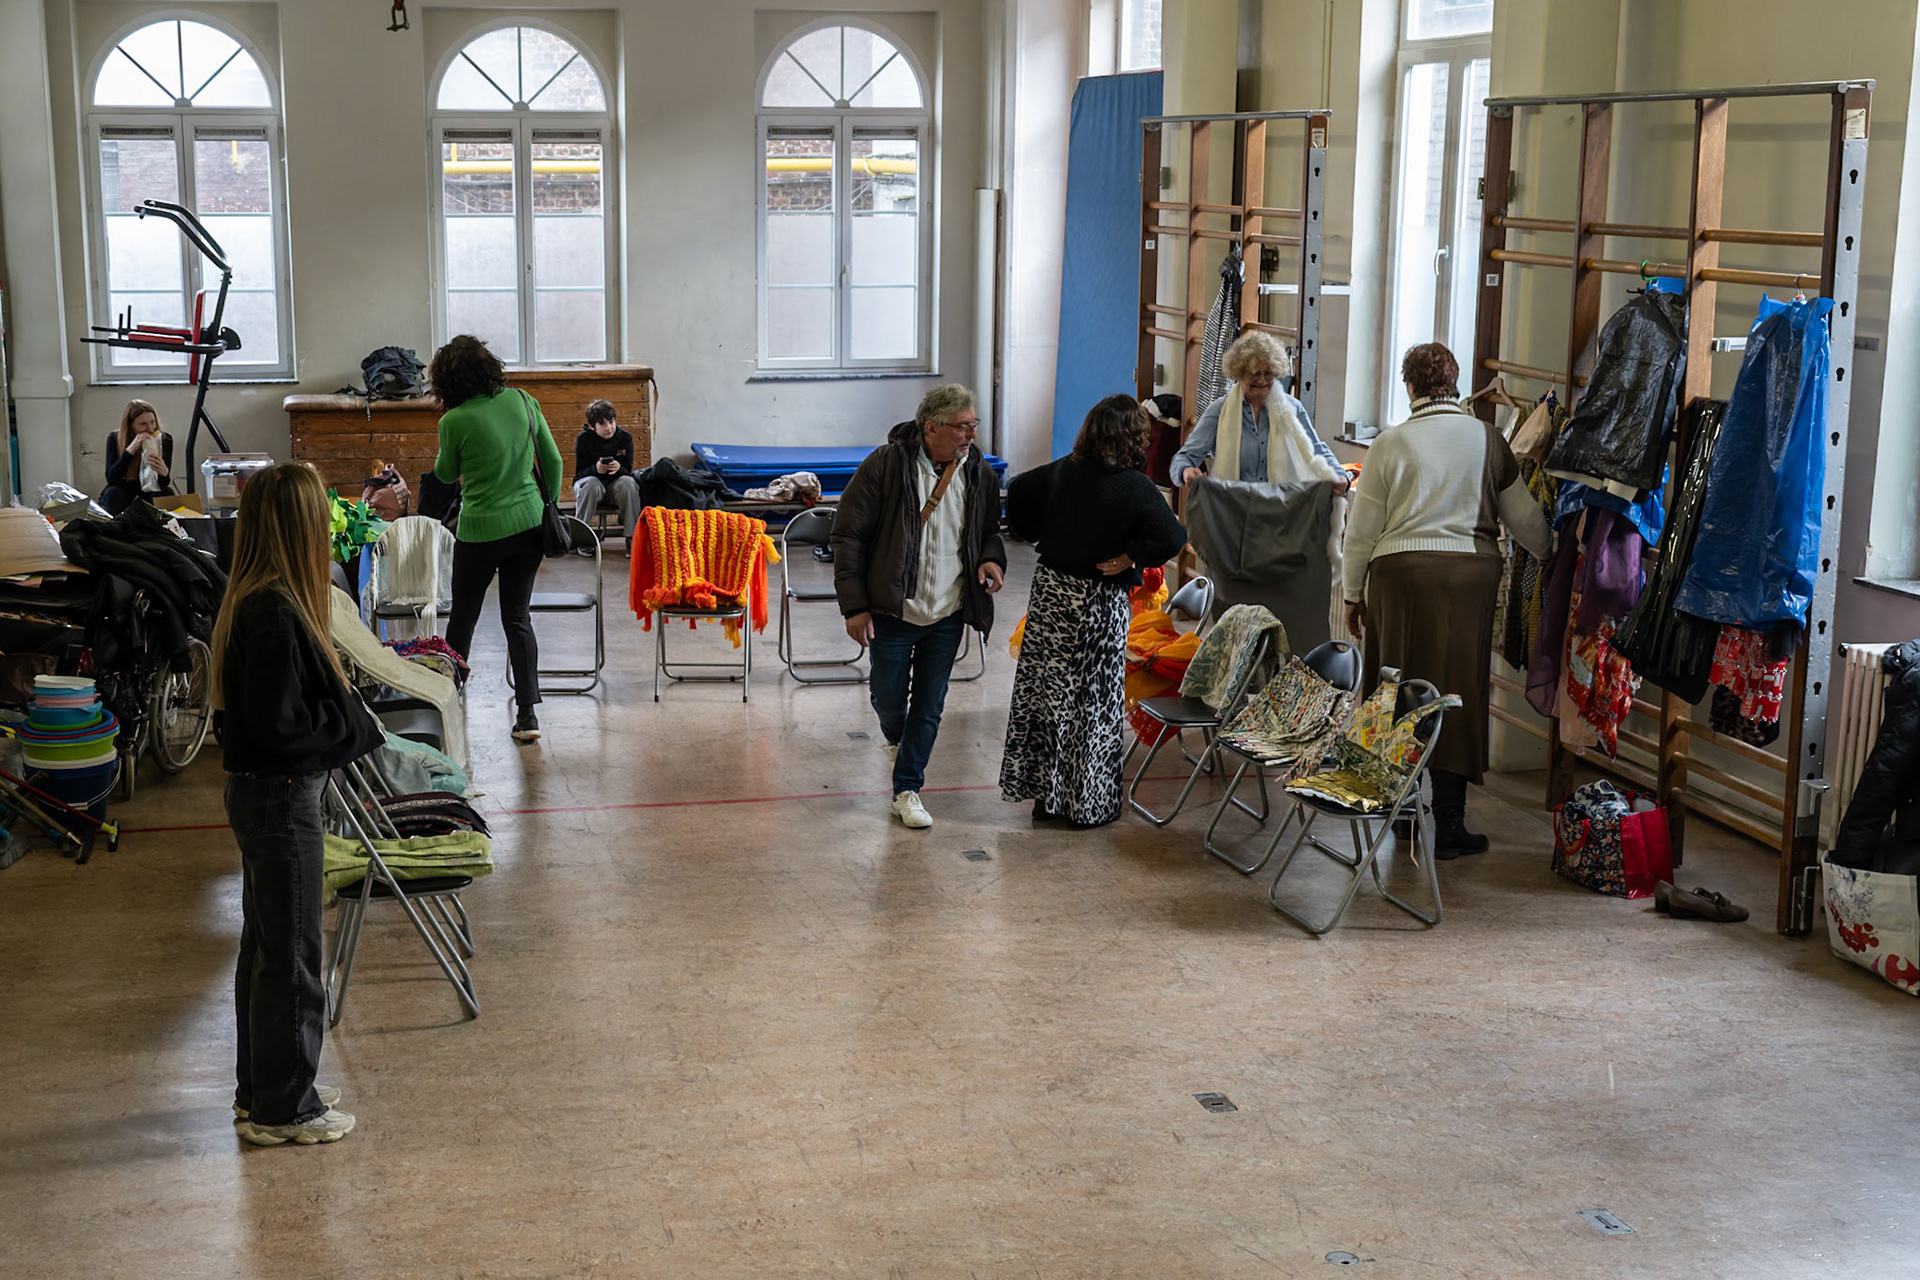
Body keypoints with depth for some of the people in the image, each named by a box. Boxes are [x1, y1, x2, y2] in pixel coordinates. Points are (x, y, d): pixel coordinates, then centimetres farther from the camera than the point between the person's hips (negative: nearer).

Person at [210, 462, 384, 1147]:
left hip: (263, 791, 10)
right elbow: (279, 726, -25)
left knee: (267, 945, 20)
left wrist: (348, 715, 4)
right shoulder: (275, 613, -24)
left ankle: (262, 1089, 33)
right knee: (291, 954, 2)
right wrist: (357, 725, -13)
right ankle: (281, 1108, 14)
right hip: (280, 799, -10)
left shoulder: (252, 601, 6)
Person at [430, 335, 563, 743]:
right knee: (517, 618, 10)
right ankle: (528, 712, 2)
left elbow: (445, 474, 4)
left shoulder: (454, 422, -14)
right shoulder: (523, 402, -2)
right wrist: (549, 506, 17)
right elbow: (552, 461, 5)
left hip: (480, 532, -4)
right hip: (529, 525, 4)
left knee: (463, 618, 14)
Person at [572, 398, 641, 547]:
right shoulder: (584, 439, -11)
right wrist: (595, 469, -34)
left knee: (628, 483, -31)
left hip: (615, 485, 1)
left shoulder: (625, 438, -5)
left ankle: (632, 537, -27)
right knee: (591, 484, -36)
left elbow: (628, 472, -6)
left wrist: (619, 469, -32)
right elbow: (580, 473, -10)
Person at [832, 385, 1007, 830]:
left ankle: (906, 790, 22)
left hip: (948, 614, 3)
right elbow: (849, 535, -10)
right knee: (888, 700, 10)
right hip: (893, 611, -3)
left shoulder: (979, 473, 0)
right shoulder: (885, 465, -14)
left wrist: (992, 559, -7)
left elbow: (990, 530, 18)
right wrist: (855, 606, -12)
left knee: (928, 709, 7)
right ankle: (897, 739, 46)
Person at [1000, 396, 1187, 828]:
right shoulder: (1135, 488, -17)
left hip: (1051, 588, 5)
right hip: (1100, 603, -5)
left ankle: (1043, 793, 20)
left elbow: (1017, 492, 9)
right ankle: (1089, 804, 13)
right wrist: (1129, 558, -12)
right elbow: (1171, 538, -24)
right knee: (1096, 701, 5)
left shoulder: (1063, 471, -2)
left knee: (1045, 688, 12)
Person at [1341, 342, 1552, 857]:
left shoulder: (1391, 442, 1)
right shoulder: (1487, 439, 5)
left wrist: (1354, 595, 14)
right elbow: (1524, 516, 12)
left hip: (1401, 570, -1)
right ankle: (1448, 823, 3)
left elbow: (1362, 530, 4)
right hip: (1472, 572, 1)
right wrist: (1556, 556, 29)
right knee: (1458, 694, 3)